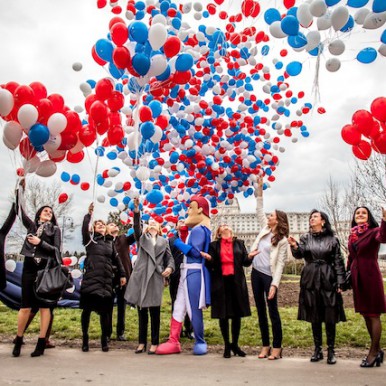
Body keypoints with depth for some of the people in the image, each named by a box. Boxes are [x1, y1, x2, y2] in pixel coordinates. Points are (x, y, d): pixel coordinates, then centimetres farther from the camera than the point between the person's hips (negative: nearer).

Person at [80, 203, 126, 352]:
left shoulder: (109, 242, 16)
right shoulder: (90, 240, 6)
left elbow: (116, 259, 19)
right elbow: (84, 229, -15)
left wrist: (122, 274, 14)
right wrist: (88, 214, -19)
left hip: (106, 280, 3)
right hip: (90, 279, -3)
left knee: (104, 310, 3)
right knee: (87, 308, 1)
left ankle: (104, 339, 14)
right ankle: (85, 339, 13)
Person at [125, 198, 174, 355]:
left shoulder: (164, 241, 18)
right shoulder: (141, 237, 15)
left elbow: (169, 257, 12)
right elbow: (136, 226, -2)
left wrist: (169, 267, -10)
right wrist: (136, 210, -17)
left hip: (156, 277, 0)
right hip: (141, 276, 0)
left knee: (155, 311, 0)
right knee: (142, 310, 5)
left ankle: (154, 343, 9)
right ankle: (142, 342, 15)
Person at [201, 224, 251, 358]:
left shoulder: (239, 243, 12)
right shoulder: (214, 245, 8)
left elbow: (245, 262, 7)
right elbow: (210, 265, 3)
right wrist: (208, 259, -18)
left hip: (237, 282, 1)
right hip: (221, 283, -1)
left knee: (237, 314, 6)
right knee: (223, 315, 3)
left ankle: (235, 344, 21)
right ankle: (227, 345, 17)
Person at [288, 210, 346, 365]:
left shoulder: (332, 239, 1)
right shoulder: (305, 238, 7)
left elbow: (338, 262, 2)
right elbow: (299, 255, -8)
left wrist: (340, 283, -2)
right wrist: (295, 246, -29)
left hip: (328, 281, -2)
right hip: (310, 281, 2)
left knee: (330, 318, 0)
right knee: (314, 317, 8)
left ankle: (331, 351, 13)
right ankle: (317, 350, 18)